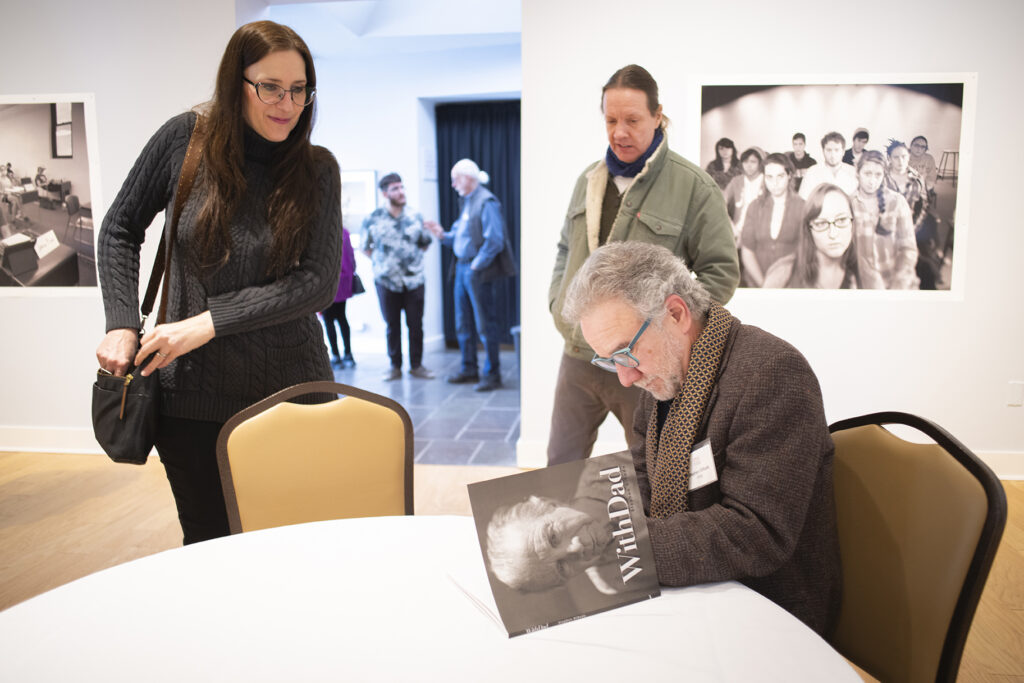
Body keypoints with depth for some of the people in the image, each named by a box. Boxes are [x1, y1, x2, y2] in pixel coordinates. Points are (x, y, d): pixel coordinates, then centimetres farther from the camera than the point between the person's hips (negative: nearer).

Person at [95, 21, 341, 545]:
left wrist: (209, 323, -18)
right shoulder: (185, 139, -2)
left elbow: (319, 282, -12)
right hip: (193, 392, 1)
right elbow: (120, 230, 9)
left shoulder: (316, 169, -4)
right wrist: (122, 325, -3)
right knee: (208, 548, 12)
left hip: (290, 389, 0)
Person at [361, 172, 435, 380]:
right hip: (387, 282, -1)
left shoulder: (415, 217, 4)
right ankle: (395, 366, 17)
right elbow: (366, 248, 9)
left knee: (415, 325, 4)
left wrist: (412, 258, 6)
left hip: (414, 281, 1)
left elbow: (425, 243, 17)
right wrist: (382, 260, 1)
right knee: (392, 326, 6)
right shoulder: (373, 220, -2)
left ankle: (416, 365, 16)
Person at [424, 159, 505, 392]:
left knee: (485, 325, -1)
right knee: (463, 324, 15)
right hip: (462, 268, 9)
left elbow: (494, 241, -20)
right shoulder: (465, 201, 14)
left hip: (479, 271, -9)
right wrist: (442, 235, 3)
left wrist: (476, 266, -17)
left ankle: (492, 375, 9)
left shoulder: (487, 202, -13)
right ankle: (469, 370, 28)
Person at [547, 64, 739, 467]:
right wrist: (557, 303, 8)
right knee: (560, 468, 16)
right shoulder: (590, 180, 10)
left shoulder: (693, 185, -7)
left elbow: (721, 271, -7)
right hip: (577, 356, 5)